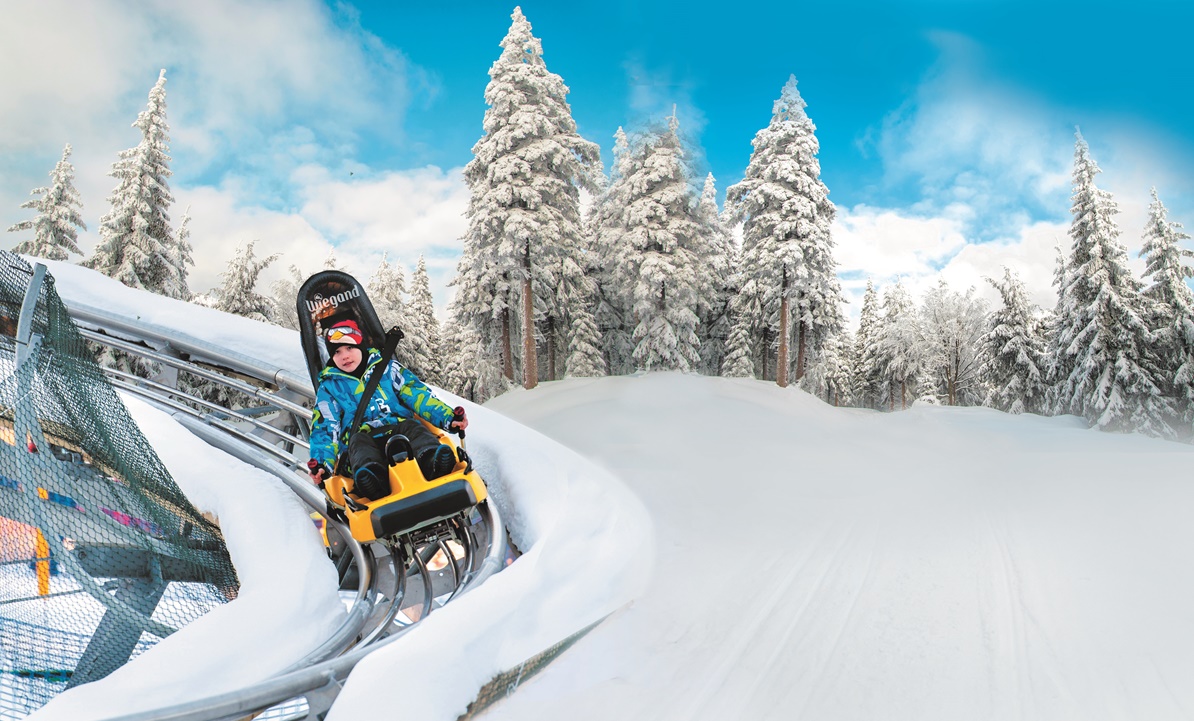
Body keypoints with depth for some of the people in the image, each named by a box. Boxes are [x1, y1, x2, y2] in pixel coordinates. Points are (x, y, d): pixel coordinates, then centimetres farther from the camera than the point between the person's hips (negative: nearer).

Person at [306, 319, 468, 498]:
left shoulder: (386, 367, 20)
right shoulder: (328, 387, 19)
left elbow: (418, 394, 11)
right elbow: (324, 428, 10)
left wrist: (448, 417, -4)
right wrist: (322, 462, -10)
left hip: (400, 427, 1)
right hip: (362, 435, 0)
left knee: (414, 428, -32)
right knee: (358, 442, -34)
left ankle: (433, 460, -65)